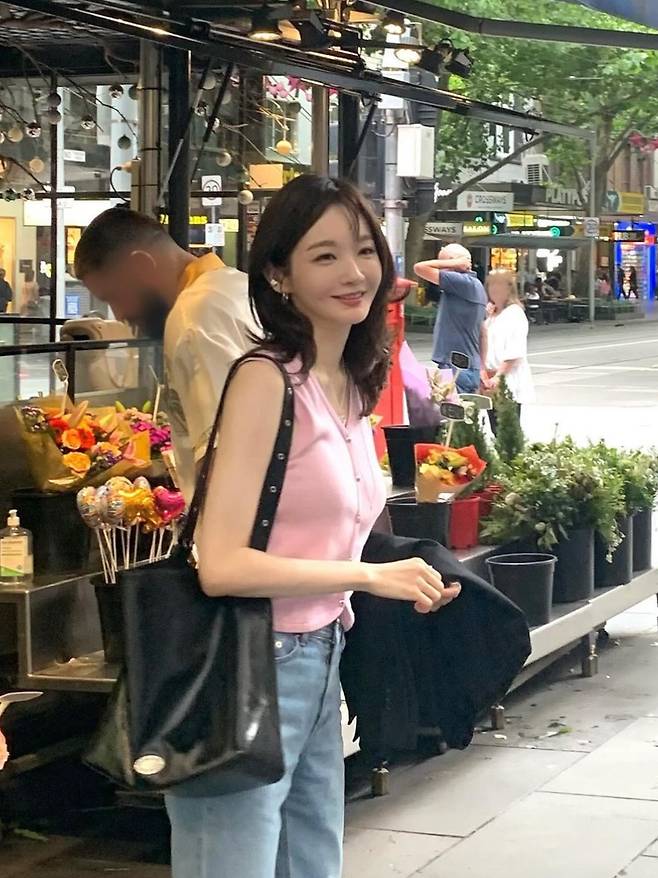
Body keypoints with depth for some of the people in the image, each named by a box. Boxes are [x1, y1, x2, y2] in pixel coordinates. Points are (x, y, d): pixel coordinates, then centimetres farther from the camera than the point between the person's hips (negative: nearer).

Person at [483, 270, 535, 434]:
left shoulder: (514, 313, -7)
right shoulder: (492, 315, 20)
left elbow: (514, 353, -15)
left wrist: (498, 376, -20)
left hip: (508, 383, -8)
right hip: (492, 381, 8)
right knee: (496, 430, 8)